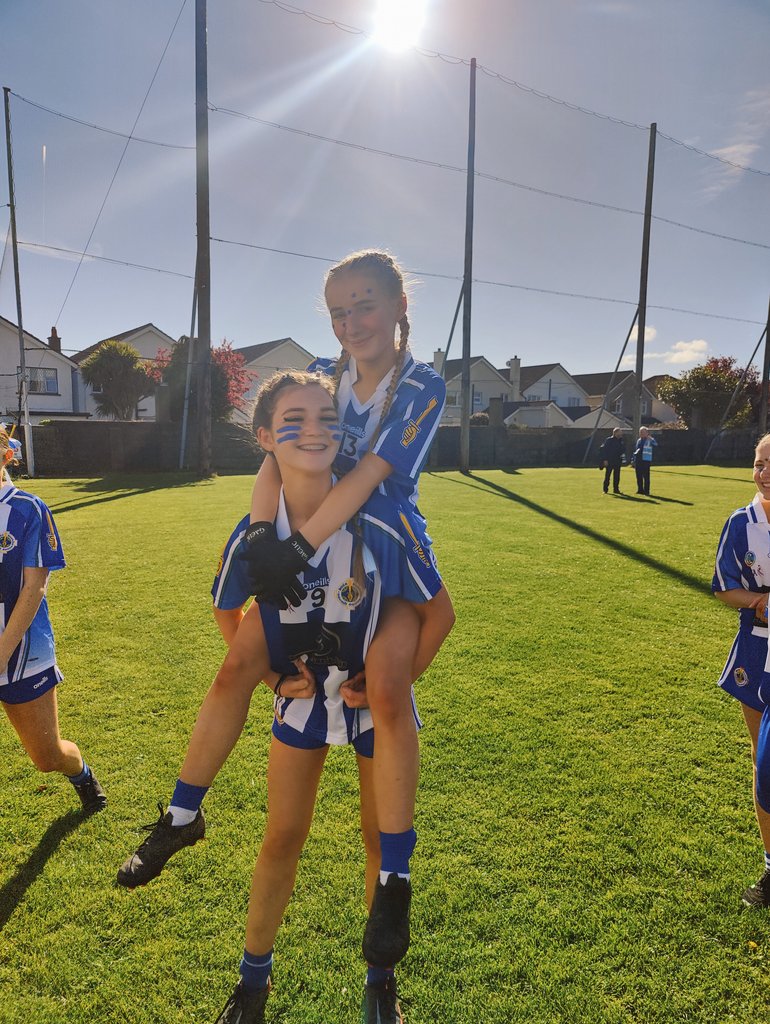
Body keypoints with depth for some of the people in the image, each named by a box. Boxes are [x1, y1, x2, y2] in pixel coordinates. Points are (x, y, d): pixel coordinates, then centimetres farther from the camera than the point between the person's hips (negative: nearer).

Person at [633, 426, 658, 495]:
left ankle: (646, 490, 2)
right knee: (639, 476, 9)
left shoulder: (650, 440, -3)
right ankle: (640, 490, 18)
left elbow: (655, 445, -23)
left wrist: (651, 437, -28)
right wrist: (634, 460, 16)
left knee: (646, 476, -4)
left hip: (646, 461, -6)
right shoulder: (638, 440, 16)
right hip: (638, 461, 6)